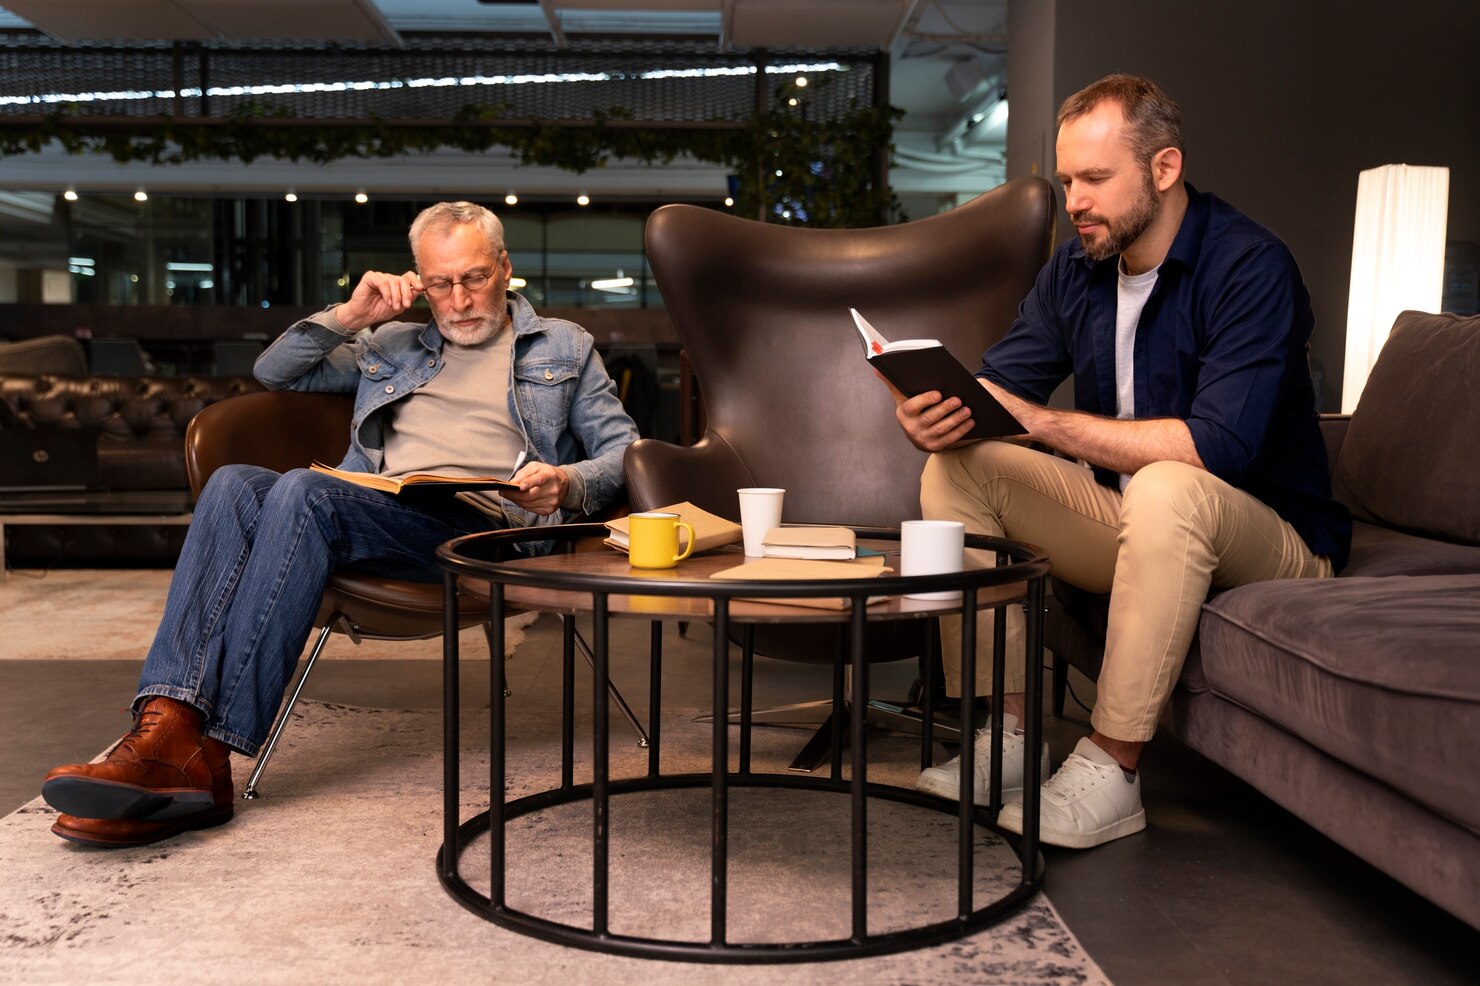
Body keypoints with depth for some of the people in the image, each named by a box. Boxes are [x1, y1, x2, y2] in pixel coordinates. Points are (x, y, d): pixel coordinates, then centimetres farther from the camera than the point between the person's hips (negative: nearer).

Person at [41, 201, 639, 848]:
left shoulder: (563, 346, 22)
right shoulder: (394, 346, 33)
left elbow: (625, 450, 11)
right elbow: (274, 371, 29)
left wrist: (569, 485, -11)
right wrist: (350, 316, 13)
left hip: (478, 525, -5)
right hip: (373, 512, 5)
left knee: (303, 491, -31)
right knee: (235, 485, -25)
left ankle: (208, 757, -39)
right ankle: (169, 719, -39)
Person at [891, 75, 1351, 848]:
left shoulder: (1249, 266, -19)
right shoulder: (1078, 266, 3)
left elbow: (1218, 443, -32)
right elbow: (997, 388, 0)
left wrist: (1044, 421, -30)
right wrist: (938, 416, -25)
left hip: (1272, 537, -7)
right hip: (1129, 520, 7)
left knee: (1166, 489, -39)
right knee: (956, 466, -9)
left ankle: (1109, 776, -29)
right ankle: (1003, 739, -12)